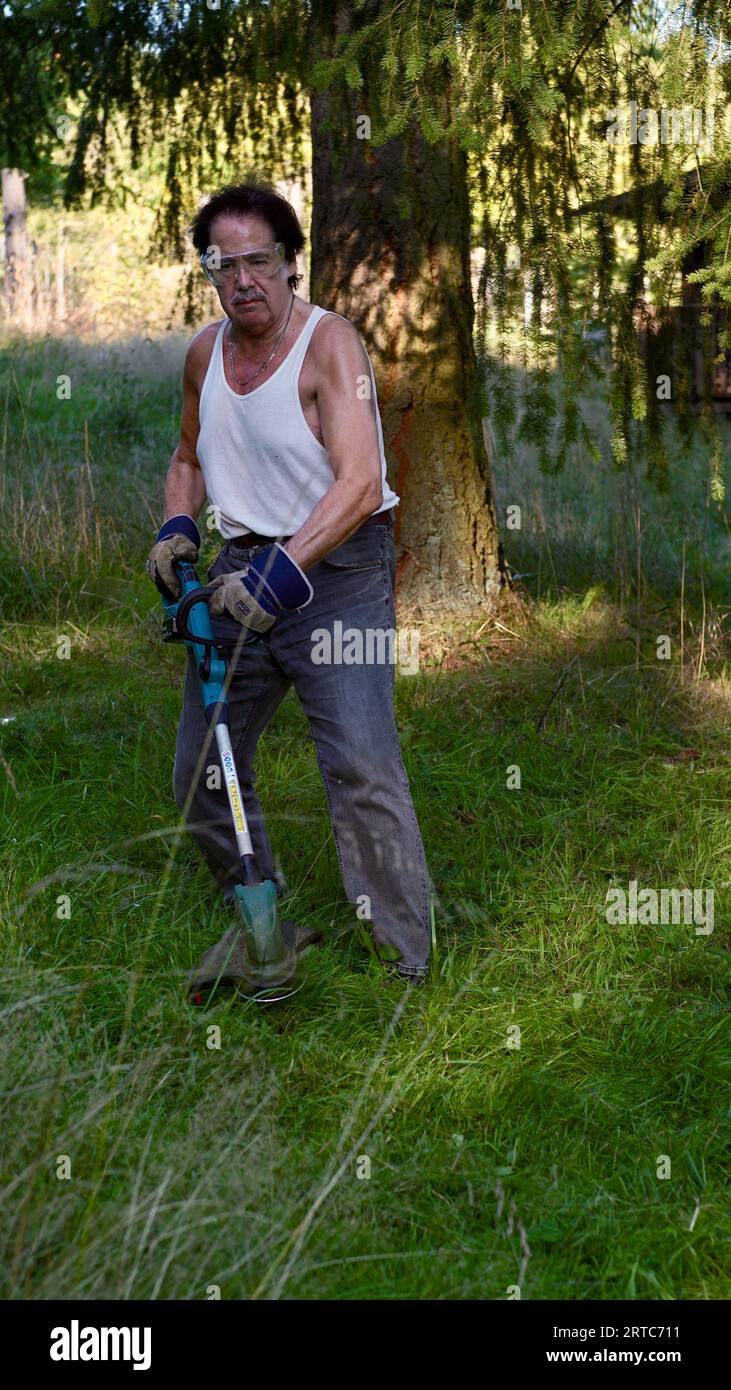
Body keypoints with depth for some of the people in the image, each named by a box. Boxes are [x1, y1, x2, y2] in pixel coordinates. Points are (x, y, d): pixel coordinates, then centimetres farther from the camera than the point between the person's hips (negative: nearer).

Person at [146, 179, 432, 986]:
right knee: (200, 775, 10)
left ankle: (407, 966, -9)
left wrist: (284, 568, -34)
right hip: (242, 572, 7)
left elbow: (360, 484, -24)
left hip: (336, 569, -7)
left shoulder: (329, 344, -13)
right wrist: (176, 528, 4)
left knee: (362, 769, -17)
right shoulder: (204, 352, 7)